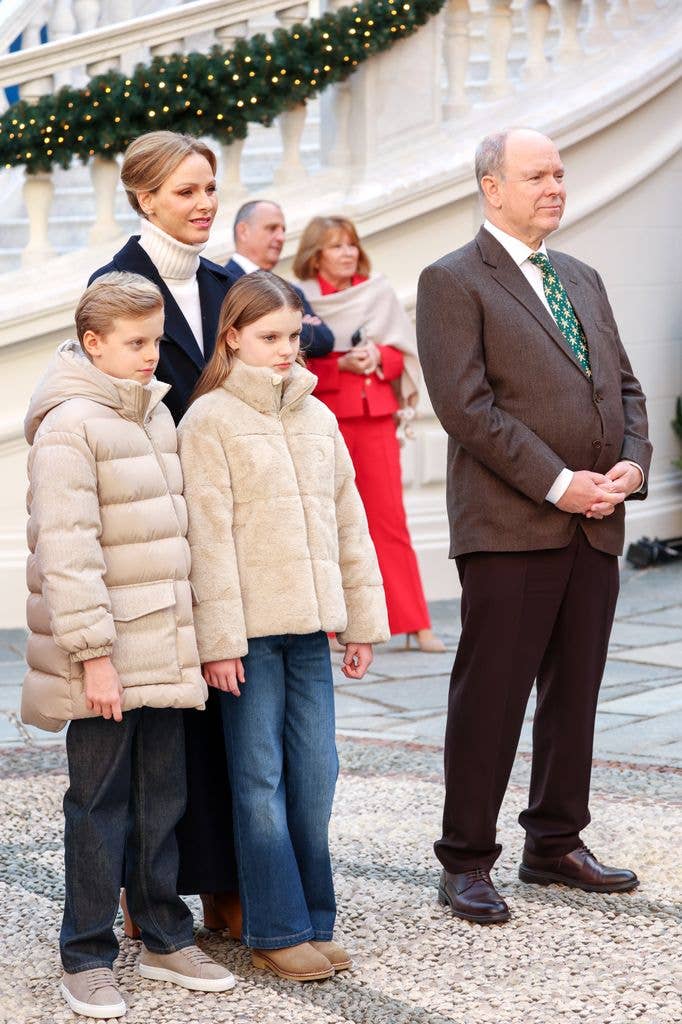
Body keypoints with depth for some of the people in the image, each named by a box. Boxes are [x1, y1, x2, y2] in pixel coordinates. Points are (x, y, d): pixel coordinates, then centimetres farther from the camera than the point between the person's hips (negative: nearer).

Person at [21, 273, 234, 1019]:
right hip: (107, 659, -7)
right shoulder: (69, 424, -12)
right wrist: (93, 654, -20)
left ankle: (165, 939, 24)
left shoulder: (157, 415, 13)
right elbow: (66, 550, -17)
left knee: (162, 798, 13)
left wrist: (189, 633, 16)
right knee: (100, 804, 1)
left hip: (163, 650, 7)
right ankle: (87, 959, 11)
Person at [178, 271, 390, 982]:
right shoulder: (209, 421, -5)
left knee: (316, 774, 7)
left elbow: (349, 523, 15)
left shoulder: (318, 417, 13)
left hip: (310, 627, 5)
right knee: (260, 781, 0)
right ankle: (276, 931, 7)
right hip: (250, 630, -5)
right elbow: (209, 536, -9)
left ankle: (314, 921, 16)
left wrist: (363, 621, 12)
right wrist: (219, 639, -13)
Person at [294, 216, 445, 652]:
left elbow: (404, 351, 12)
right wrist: (341, 364, -16)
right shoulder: (303, 300, 1)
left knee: (389, 516, 1)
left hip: (375, 415, 2)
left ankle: (415, 623, 3)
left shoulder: (379, 292, 10)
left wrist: (378, 357, -8)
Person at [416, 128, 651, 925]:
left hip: (593, 526, 7)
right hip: (509, 528, -7)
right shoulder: (452, 282, -3)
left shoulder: (582, 279, 19)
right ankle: (466, 863, 6)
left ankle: (556, 844, 23)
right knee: (489, 697, -3)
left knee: (574, 694, 12)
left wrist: (632, 463, -1)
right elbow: (465, 404, -13)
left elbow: (624, 387, 19)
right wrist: (558, 483, -16)